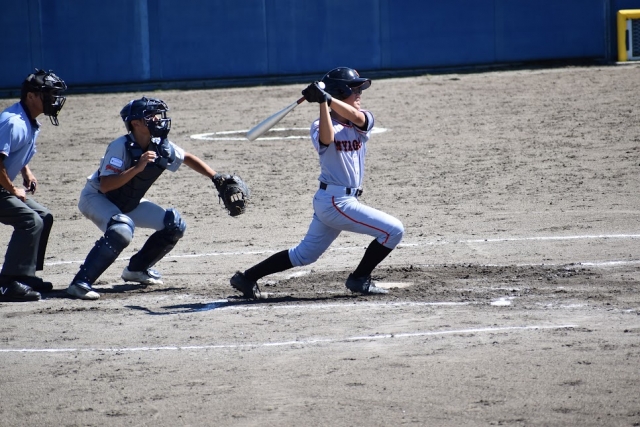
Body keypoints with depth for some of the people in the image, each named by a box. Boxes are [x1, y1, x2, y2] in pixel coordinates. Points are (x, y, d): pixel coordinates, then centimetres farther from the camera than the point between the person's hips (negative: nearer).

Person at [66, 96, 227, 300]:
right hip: (96, 198, -7)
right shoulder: (120, 147, -30)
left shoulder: (161, 146, -11)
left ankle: (137, 269, 19)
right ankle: (81, 282, -32)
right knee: (121, 230, -35)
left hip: (128, 204, 7)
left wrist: (217, 178, -1)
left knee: (175, 225, 0)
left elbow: (188, 159, 7)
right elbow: (105, 186, -37)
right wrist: (137, 167, -42)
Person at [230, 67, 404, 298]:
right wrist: (323, 103, -34)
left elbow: (355, 117, -17)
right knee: (394, 230, -9)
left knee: (305, 254, 17)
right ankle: (359, 279, 5)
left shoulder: (365, 120, 6)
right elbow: (327, 139, -32)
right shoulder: (321, 125, -9)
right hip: (336, 201, -8)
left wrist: (327, 97, -29)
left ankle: (247, 278, 22)